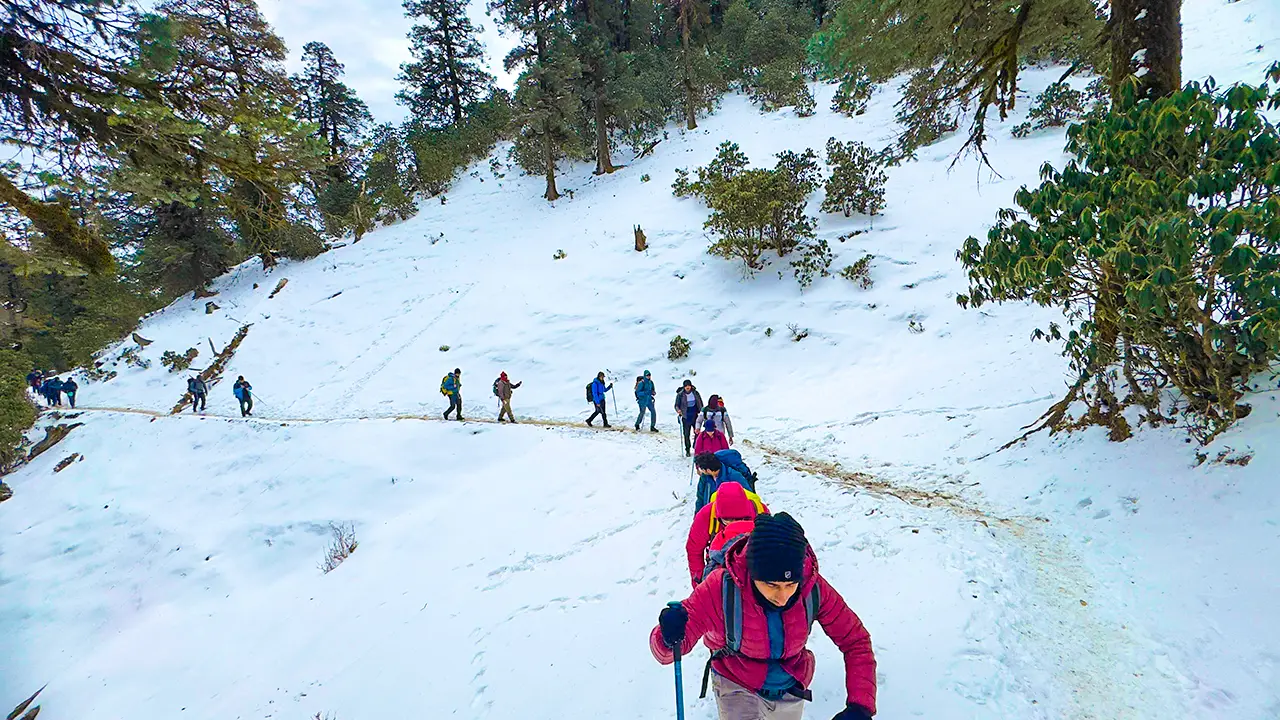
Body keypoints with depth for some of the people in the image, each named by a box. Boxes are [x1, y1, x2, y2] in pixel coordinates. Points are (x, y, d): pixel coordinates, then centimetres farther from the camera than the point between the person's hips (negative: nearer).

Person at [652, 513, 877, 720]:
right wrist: (670, 638, -54)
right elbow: (663, 651, -30)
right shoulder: (721, 588, -34)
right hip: (737, 687, -3)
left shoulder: (814, 588, -27)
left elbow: (856, 641, -14)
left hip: (792, 692, 3)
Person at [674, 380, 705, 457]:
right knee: (686, 434, 2)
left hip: (695, 416, 2)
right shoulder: (680, 395, -7)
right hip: (686, 417, -2)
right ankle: (687, 450, 15)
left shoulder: (695, 393, 0)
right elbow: (677, 405, -3)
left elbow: (700, 403, 11)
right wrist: (678, 410, -23)